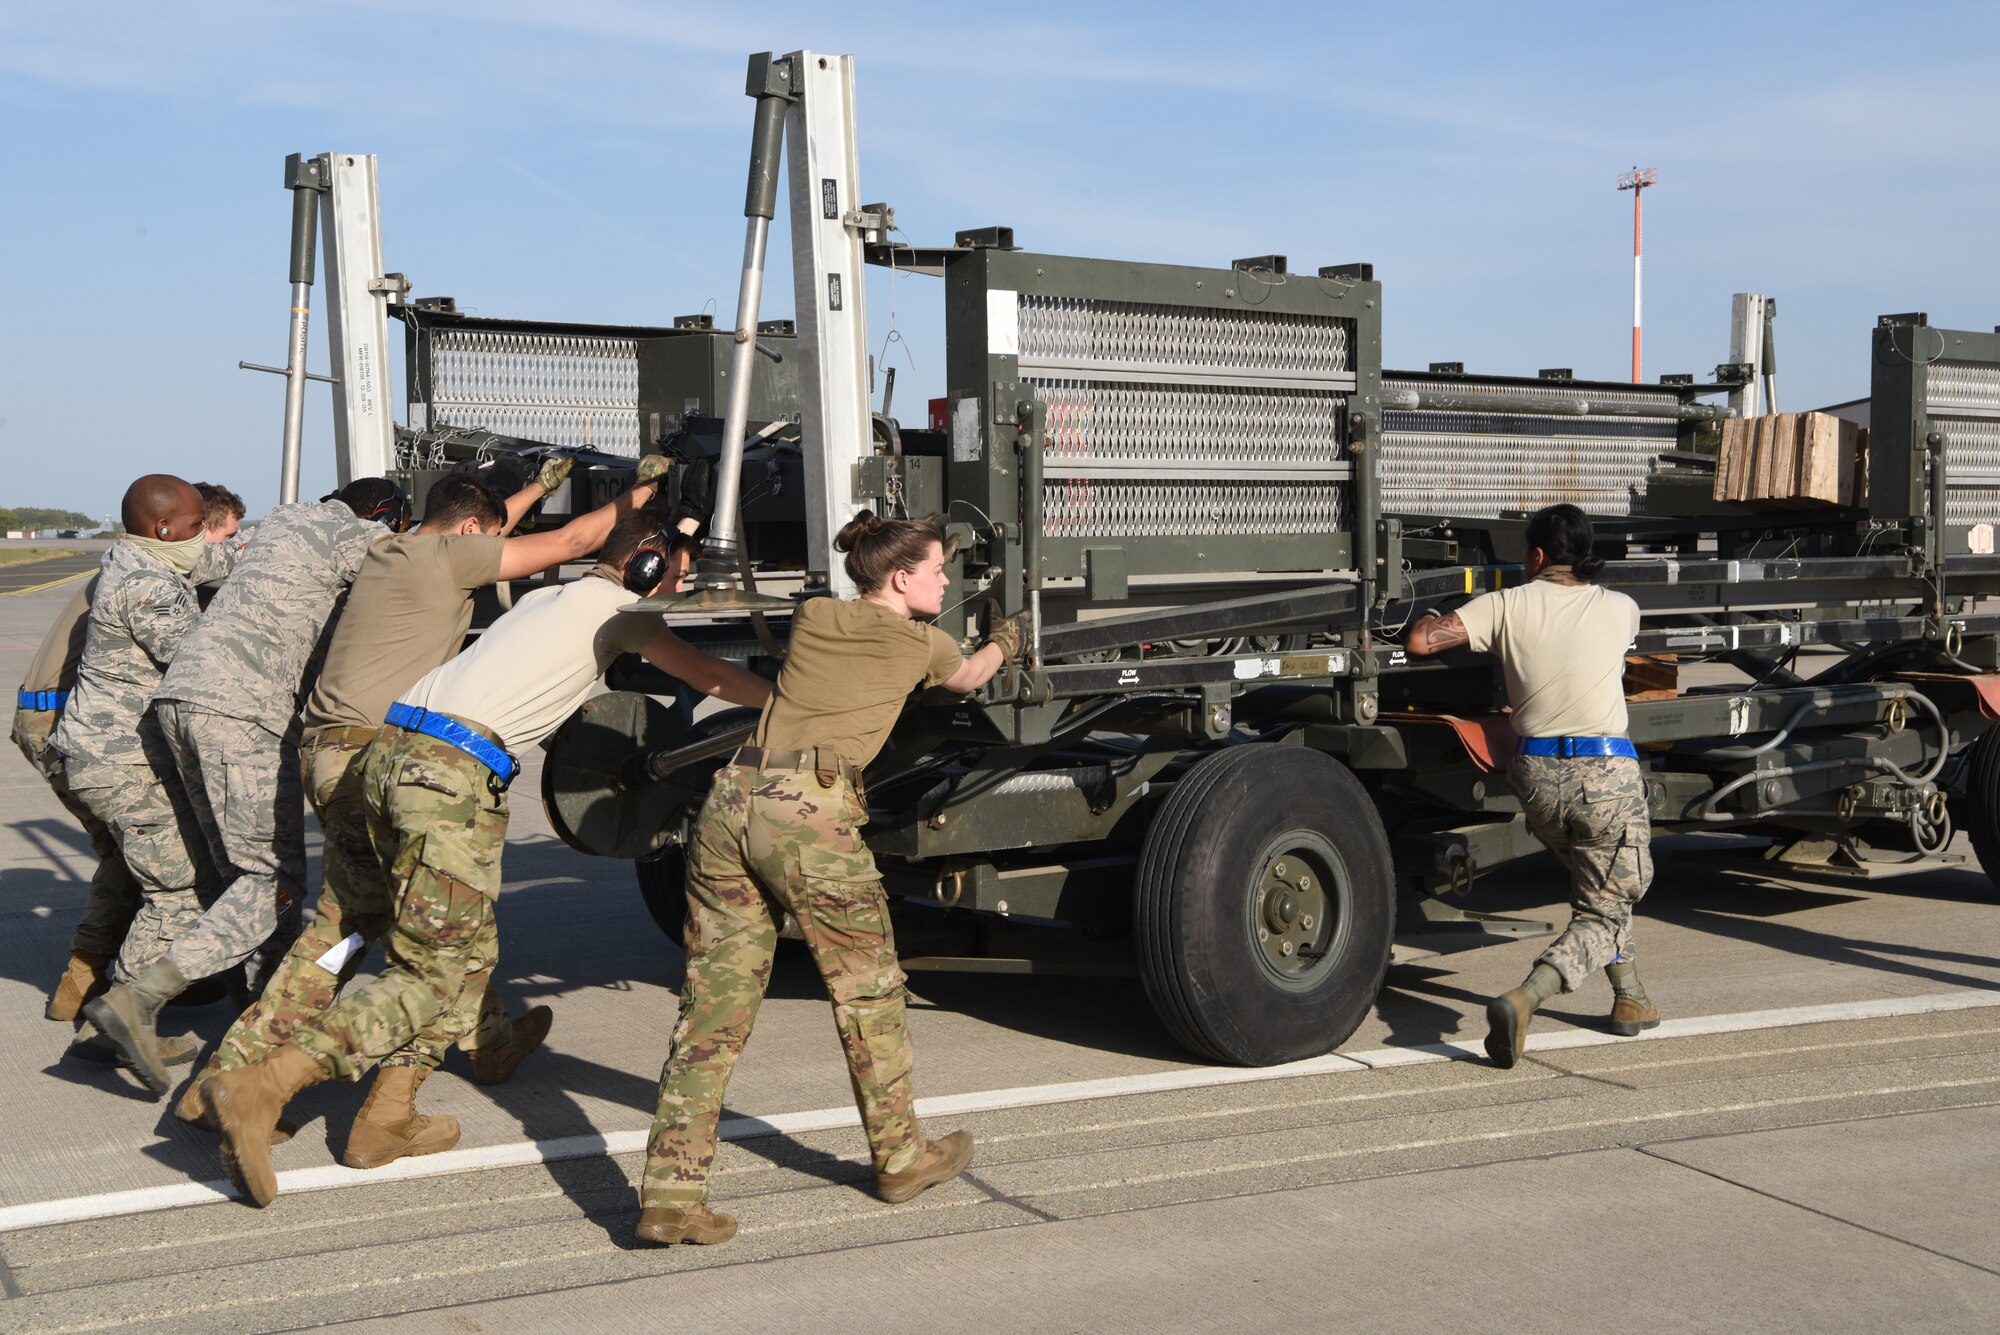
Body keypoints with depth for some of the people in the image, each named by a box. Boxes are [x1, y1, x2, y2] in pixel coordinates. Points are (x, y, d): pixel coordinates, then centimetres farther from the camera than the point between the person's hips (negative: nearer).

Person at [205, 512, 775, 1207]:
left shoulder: (546, 598, 28)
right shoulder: (617, 608, 7)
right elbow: (710, 676, 10)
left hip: (391, 752, 9)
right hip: (453, 771, -9)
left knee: (469, 952, 17)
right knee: (433, 973, -7)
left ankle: (388, 1118, 11)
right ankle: (261, 1088, -17)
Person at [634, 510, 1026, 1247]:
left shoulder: (810, 618, 22)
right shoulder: (920, 643, 9)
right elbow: (967, 677, 32)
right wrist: (1005, 642, 55)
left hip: (732, 798, 5)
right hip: (811, 813, -5)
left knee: (713, 1006, 6)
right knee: (867, 990, 14)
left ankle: (669, 1193, 2)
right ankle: (900, 1157, 30)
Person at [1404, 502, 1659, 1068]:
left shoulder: (1508, 606, 2)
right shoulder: (1620, 608, 7)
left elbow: (1419, 641, -5)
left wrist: (1432, 618, 18)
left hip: (1537, 776, 2)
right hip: (1605, 773, -2)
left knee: (1596, 886, 30)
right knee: (1603, 915, 3)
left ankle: (1630, 998, 31)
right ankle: (1524, 998, -21)